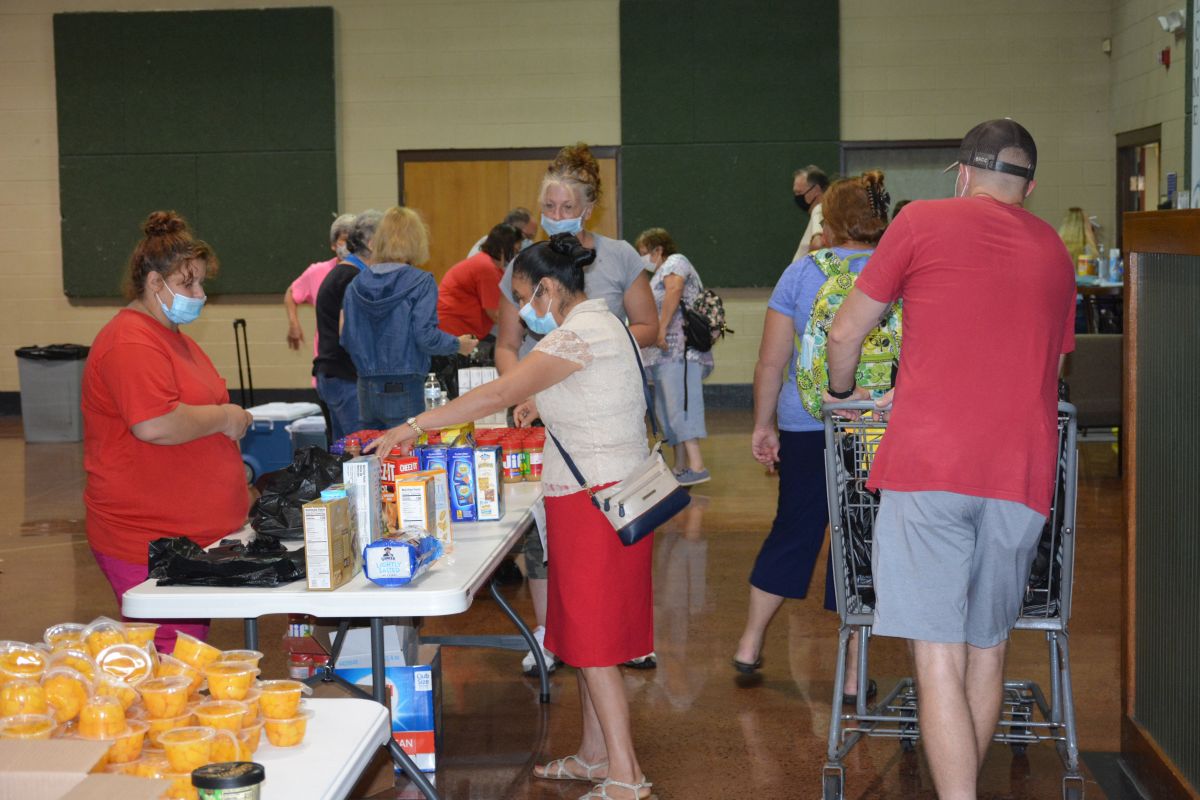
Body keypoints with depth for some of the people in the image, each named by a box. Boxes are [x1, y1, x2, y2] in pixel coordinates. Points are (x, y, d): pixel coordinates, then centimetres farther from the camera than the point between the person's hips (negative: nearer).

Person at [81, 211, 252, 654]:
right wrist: (224, 418, -15)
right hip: (148, 543, -10)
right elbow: (155, 424, -28)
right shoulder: (131, 343, -15)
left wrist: (230, 419, 17)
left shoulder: (174, 336, 19)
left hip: (194, 534, 10)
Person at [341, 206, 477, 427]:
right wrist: (459, 344, 2)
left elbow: (347, 340, 6)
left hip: (367, 390, 5)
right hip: (404, 390, -5)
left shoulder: (356, 285, 5)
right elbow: (426, 337, -15)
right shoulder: (421, 283, -9)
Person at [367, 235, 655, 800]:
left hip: (597, 500, -10)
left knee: (593, 641, -5)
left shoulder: (579, 334, -18)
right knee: (586, 632, 15)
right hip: (601, 496, 10)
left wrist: (412, 427, -21)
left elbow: (498, 396, -24)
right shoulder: (598, 324, 15)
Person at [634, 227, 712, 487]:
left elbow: (674, 289, -21)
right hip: (669, 356, 11)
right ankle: (680, 468, 13)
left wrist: (661, 328, -24)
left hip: (678, 350, -11)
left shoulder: (674, 262, -1)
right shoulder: (663, 272, 29)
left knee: (680, 406, -16)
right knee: (672, 410, 10)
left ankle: (696, 467, -21)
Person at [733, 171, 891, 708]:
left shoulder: (801, 273, 0)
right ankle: (854, 675, 11)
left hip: (805, 427, 1)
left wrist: (763, 424, 9)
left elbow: (771, 362, 0)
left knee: (791, 531, 16)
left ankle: (749, 645, 25)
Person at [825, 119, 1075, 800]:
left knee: (939, 658, -5)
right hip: (1022, 472, 4)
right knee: (988, 648, 16)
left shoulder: (923, 220, 5)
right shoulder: (1055, 252, 19)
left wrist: (844, 391, 31)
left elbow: (845, 335, 9)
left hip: (928, 464, -4)